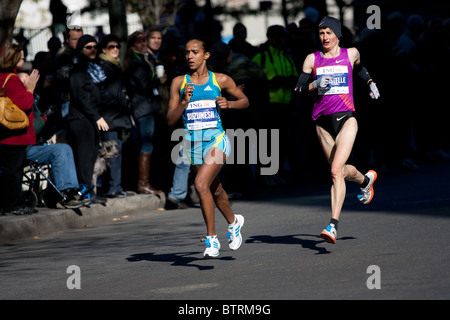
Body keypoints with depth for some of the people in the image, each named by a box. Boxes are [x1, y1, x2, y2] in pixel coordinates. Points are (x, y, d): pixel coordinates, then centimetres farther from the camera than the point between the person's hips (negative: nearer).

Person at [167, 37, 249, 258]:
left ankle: (212, 238, -14)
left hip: (216, 140, -4)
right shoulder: (179, 83, 2)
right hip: (193, 142, 4)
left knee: (201, 184, -23)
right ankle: (233, 222, 47)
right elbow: (170, 121, 0)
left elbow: (244, 100, 14)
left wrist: (229, 104, -7)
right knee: (215, 190, 18)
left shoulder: (221, 80, -1)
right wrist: (184, 102, -17)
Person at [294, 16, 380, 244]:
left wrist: (370, 82, 17)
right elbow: (299, 89, 2)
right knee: (340, 171, 14)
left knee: (336, 170, -18)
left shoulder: (351, 54, 5)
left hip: (346, 118, -3)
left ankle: (333, 225, -21)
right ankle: (366, 179, 50)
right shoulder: (312, 59, 5)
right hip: (322, 121, 3)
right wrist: (315, 84, -15)